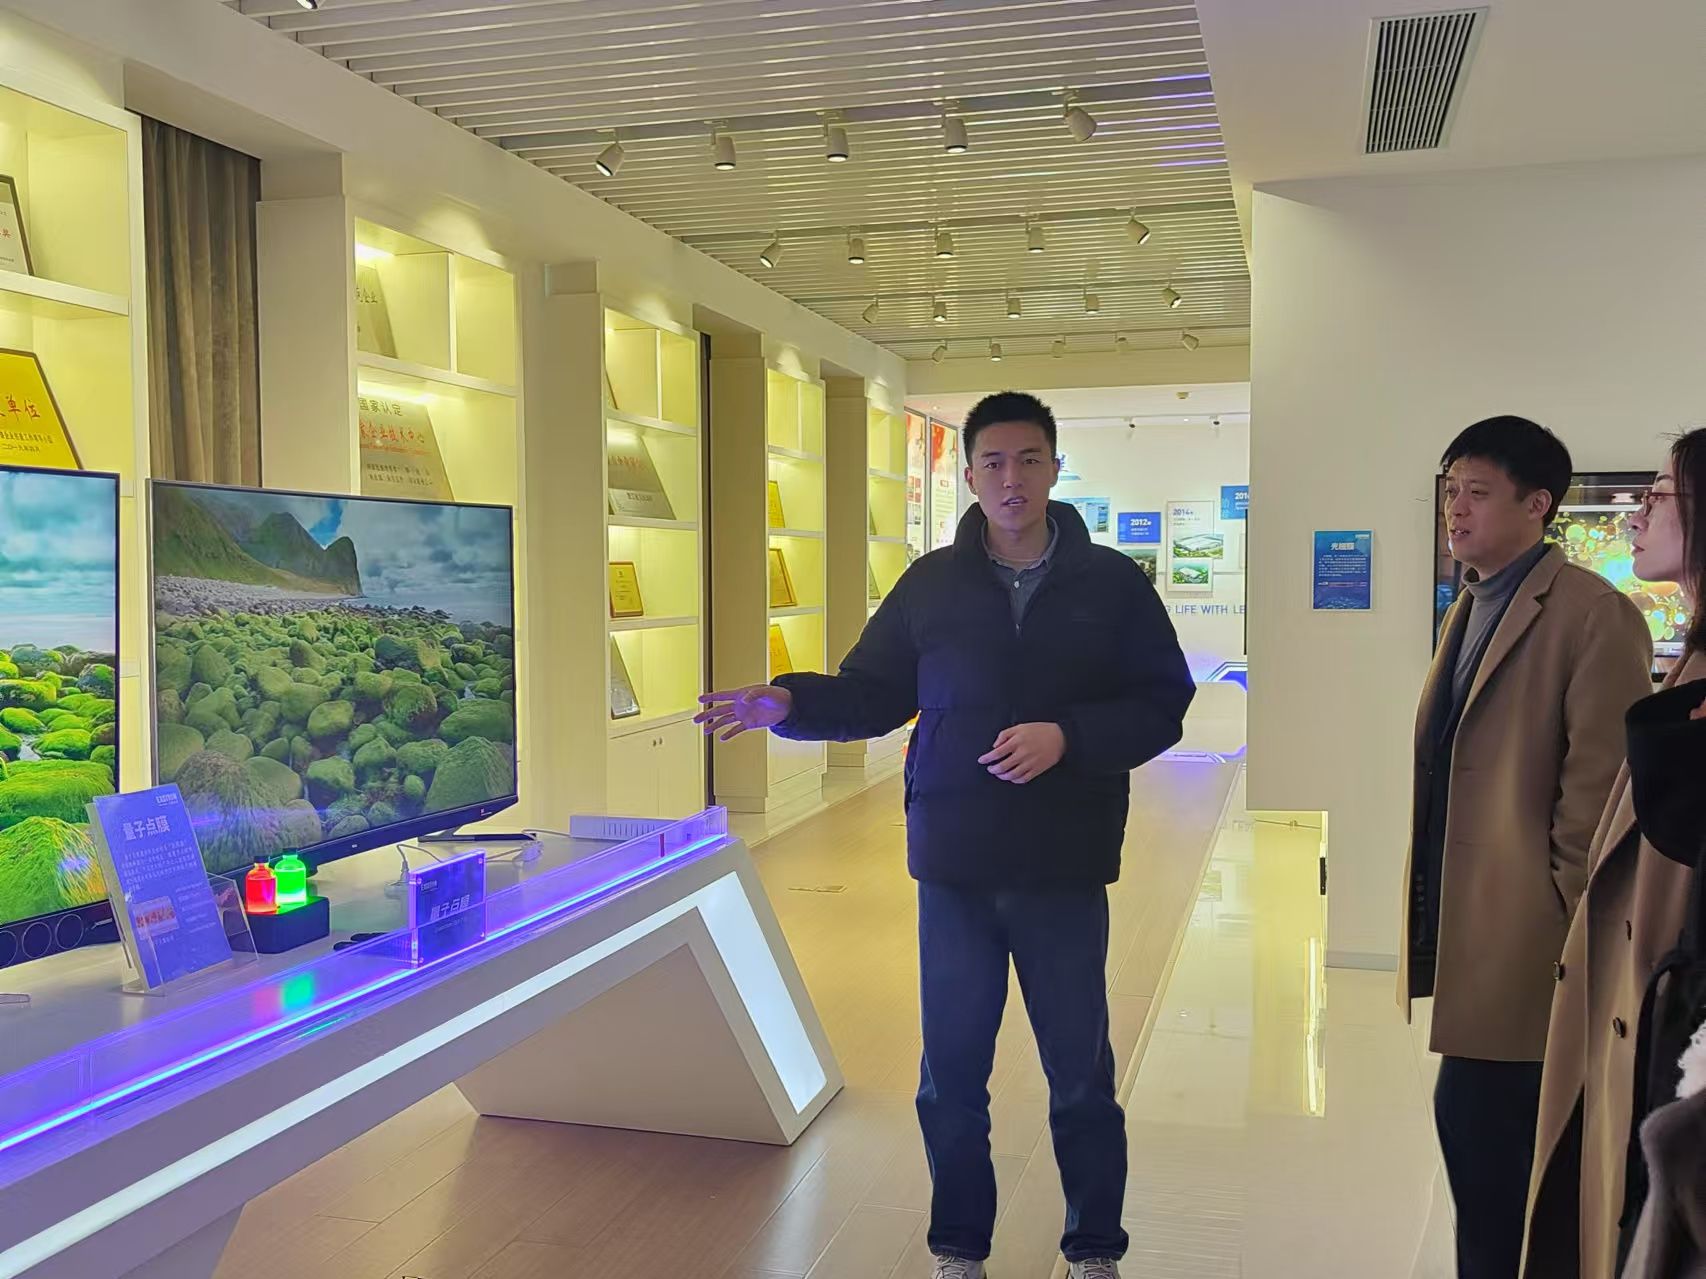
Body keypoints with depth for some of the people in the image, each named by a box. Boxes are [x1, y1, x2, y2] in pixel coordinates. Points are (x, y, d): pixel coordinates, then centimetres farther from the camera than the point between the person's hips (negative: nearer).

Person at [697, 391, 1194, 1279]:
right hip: (954, 871, 1)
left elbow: (1160, 705, -4)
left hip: (1065, 873, -1)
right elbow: (870, 694, 5)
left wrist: (1066, 737, -19)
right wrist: (788, 705, -13)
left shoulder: (1113, 584, -1)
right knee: (950, 1076, 11)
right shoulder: (931, 584, 3)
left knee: (1081, 1077, 11)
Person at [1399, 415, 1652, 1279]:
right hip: (1463, 929, 8)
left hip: (1523, 941, -8)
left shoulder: (1593, 615, -13)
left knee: (1479, 1122, -2)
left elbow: (1600, 788, -15)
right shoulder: (1469, 610, 14)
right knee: (1477, 1128, 17)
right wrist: (1431, 913, 15)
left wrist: (1570, 936, -13)